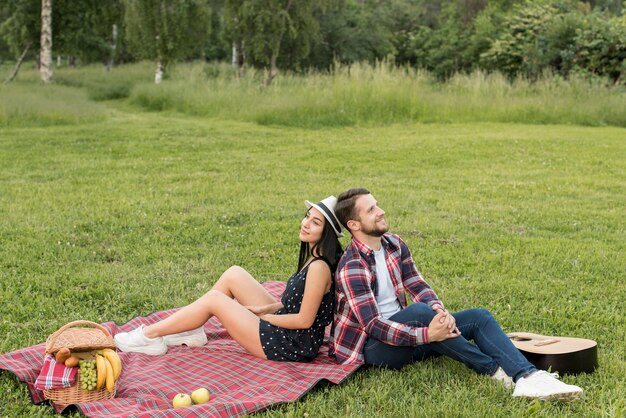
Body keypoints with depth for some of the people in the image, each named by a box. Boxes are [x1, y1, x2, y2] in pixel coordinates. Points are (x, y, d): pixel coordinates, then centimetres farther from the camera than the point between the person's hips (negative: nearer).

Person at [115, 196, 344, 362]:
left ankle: (149, 335, 6)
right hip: (285, 331, 9)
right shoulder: (312, 257, 7)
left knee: (213, 299, -7)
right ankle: (191, 332, 13)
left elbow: (304, 320, -22)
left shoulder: (319, 267, -22)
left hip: (292, 346, -9)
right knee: (233, 274, 6)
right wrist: (265, 309, 3)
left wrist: (264, 317, -10)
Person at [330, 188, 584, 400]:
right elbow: (373, 326, -27)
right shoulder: (352, 268, -20)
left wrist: (440, 311, -20)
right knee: (419, 311, -35)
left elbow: (418, 287, 2)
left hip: (402, 330, 8)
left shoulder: (393, 244, 4)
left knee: (479, 317, -8)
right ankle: (495, 370, -24)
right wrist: (426, 335, -36)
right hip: (372, 346, -8)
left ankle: (527, 377, -31)